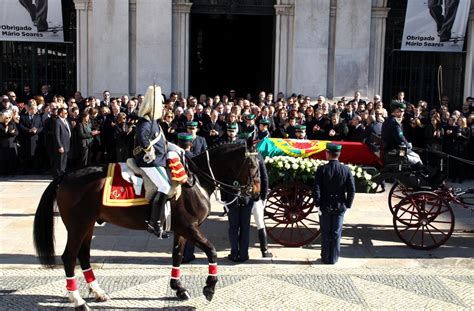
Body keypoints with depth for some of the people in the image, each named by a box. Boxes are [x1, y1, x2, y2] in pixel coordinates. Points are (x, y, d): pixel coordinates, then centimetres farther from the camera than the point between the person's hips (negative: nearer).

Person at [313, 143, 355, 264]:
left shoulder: (321, 169, -11)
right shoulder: (346, 170, -6)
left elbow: (316, 189, -12)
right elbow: (352, 190, -5)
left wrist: (318, 204, -3)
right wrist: (347, 205, 4)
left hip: (325, 206, -1)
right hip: (340, 207, 1)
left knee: (325, 233, 10)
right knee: (336, 233, 10)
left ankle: (325, 257, 17)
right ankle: (334, 258, 17)